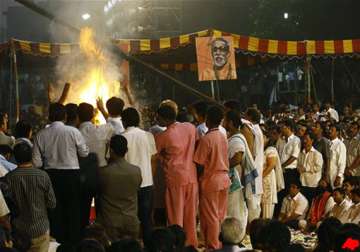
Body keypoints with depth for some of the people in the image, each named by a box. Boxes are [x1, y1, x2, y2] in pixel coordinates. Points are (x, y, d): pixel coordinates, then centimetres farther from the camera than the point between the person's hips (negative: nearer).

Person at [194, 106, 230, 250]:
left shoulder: (206, 139, -16)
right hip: (224, 178, 7)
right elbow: (223, 158, 9)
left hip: (210, 180, -7)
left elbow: (200, 163, -14)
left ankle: (213, 246, 7)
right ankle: (222, 243, 19)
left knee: (210, 216, 2)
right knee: (221, 215, 13)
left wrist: (200, 178, -2)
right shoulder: (223, 137, 5)